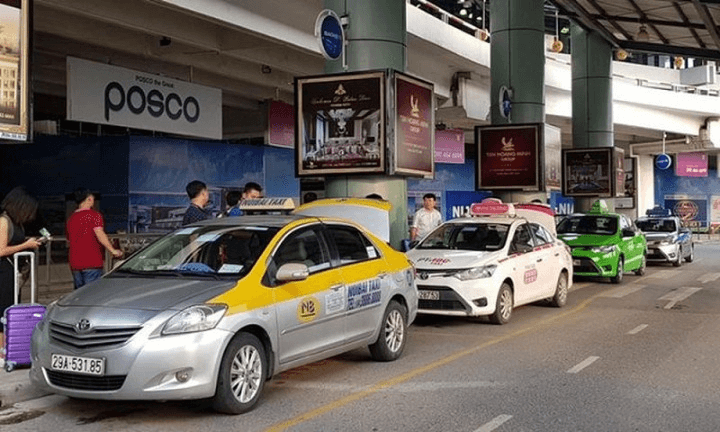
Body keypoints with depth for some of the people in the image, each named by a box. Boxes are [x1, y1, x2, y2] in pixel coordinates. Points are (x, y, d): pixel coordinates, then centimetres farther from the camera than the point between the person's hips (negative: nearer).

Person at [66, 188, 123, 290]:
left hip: (74, 263, 7)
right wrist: (113, 251, -17)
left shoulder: (70, 218, 17)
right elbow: (100, 235, -17)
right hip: (91, 262, -7)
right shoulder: (94, 215, -5)